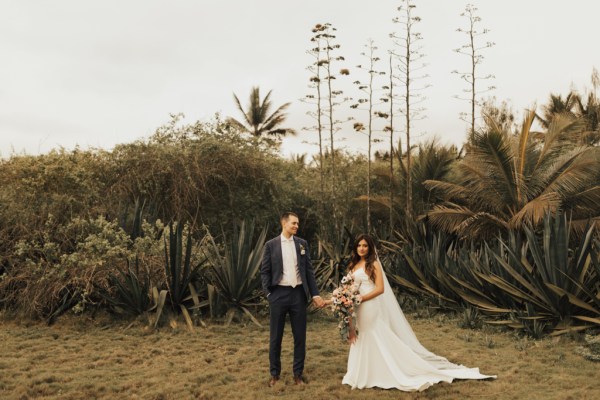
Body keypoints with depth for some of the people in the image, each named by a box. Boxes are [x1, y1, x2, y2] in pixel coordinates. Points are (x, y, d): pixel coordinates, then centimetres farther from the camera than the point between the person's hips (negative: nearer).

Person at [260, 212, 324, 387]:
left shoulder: (302, 244, 6)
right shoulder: (271, 245, 0)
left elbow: (309, 270, 6)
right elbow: (265, 271, 1)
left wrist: (315, 293, 1)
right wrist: (268, 293, -8)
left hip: (298, 293, 2)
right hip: (279, 293, -2)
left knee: (300, 336, 8)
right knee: (275, 337, 7)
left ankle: (298, 373, 21)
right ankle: (275, 374, 22)